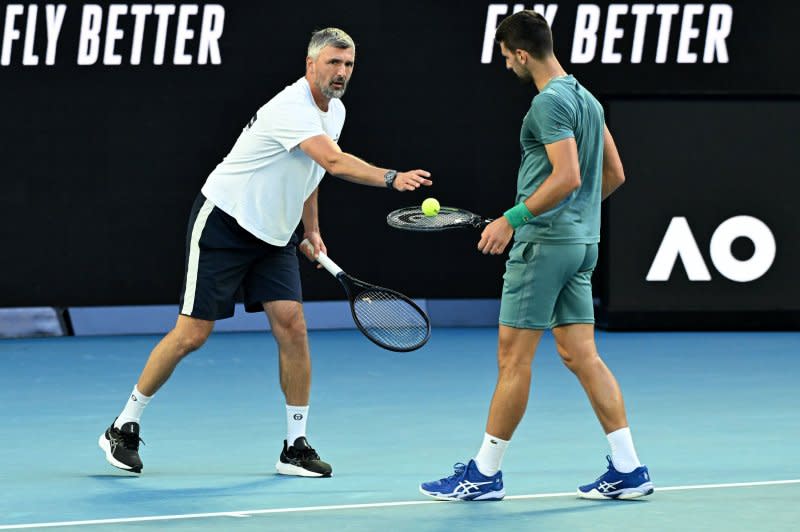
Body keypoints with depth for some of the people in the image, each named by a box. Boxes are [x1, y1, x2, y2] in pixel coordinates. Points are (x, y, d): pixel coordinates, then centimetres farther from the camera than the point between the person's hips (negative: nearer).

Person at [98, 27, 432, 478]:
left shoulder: (335, 111, 6)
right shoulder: (292, 109, -24)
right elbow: (334, 162, -40)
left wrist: (311, 228, 19)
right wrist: (391, 178, -51)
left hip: (274, 236, 8)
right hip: (223, 221, -8)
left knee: (292, 327, -7)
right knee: (193, 334, -6)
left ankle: (296, 447, 0)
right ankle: (124, 428, 9)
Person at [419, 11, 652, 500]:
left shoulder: (550, 102, -15)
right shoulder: (587, 98, 14)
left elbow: (567, 177, -23)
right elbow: (614, 174, 19)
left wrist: (512, 218, -18)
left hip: (544, 241, -9)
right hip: (582, 242, 9)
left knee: (513, 356, -3)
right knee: (581, 355, 8)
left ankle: (485, 473, 3)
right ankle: (628, 469, 4)